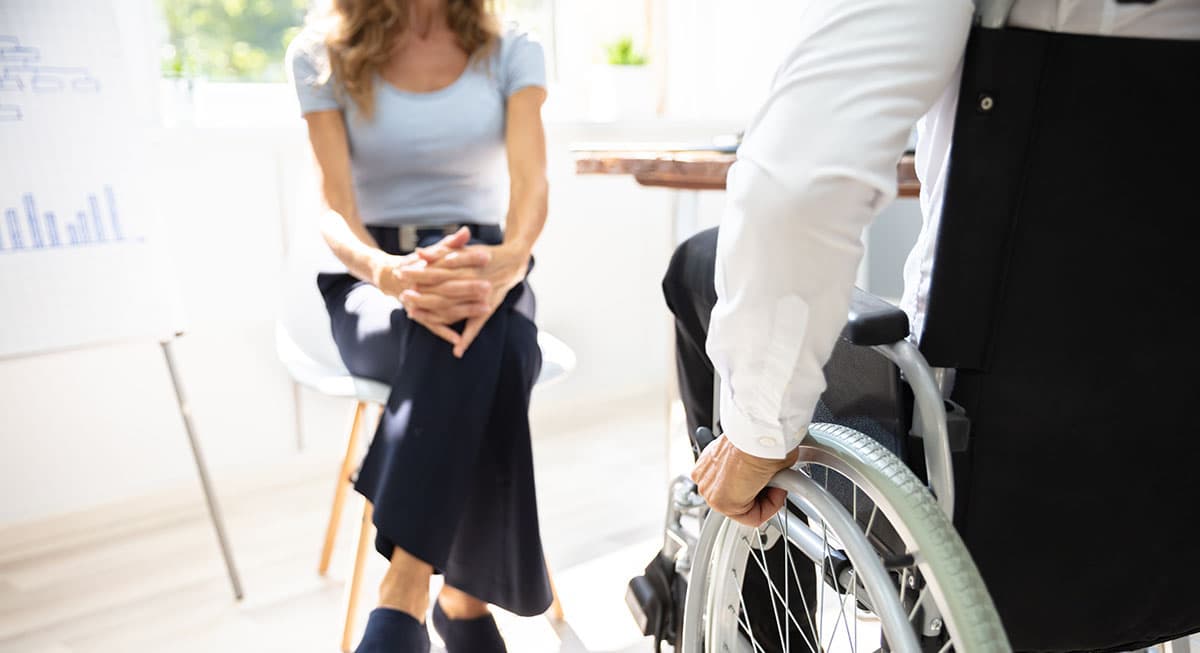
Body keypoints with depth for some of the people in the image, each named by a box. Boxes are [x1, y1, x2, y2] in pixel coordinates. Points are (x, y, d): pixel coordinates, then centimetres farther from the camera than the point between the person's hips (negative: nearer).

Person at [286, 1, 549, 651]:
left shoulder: (512, 54, 3)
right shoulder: (321, 55, 1)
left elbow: (530, 183, -13)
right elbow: (335, 211, -9)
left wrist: (509, 260, -37)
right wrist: (387, 272, -34)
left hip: (484, 268, 1)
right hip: (374, 282, -1)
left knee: (484, 338, -36)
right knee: (471, 340, -37)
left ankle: (406, 592, -25)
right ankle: (467, 597, -29)